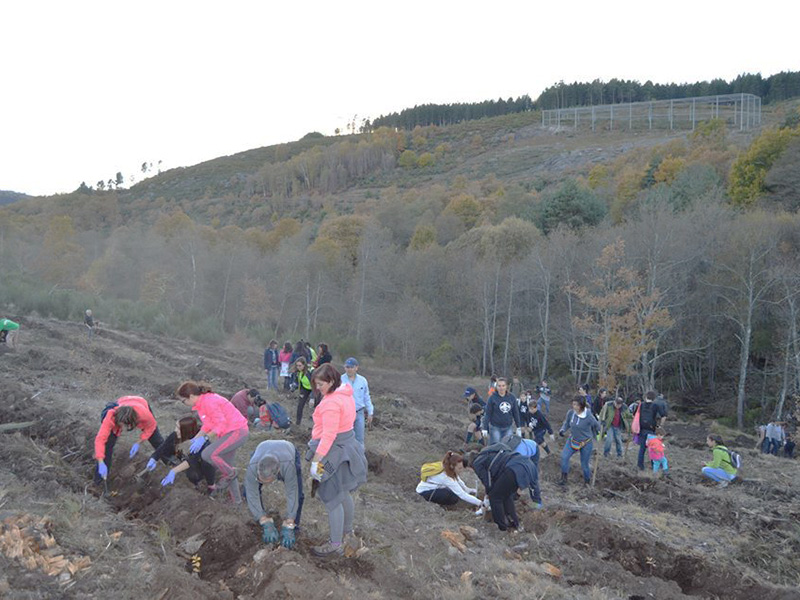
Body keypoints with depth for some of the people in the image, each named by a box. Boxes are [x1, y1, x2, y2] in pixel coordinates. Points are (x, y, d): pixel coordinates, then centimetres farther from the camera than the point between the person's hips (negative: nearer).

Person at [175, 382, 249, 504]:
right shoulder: (202, 402, 9)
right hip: (229, 433, 11)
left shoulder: (209, 402, -22)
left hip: (237, 432, -11)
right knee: (225, 466, 17)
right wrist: (195, 439, 8)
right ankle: (236, 499, 27)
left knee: (207, 454, -22)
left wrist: (204, 438, -21)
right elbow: (208, 425, 17)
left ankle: (229, 475, 0)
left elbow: (221, 424, -23)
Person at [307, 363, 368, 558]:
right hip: (347, 445, 10)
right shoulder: (346, 395, 8)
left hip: (334, 452, -10)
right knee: (344, 494, 24)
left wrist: (316, 460, -24)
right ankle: (347, 531, 40)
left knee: (332, 499, -1)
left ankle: (335, 545, 8)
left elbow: (329, 435, -26)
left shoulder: (331, 403, -23)